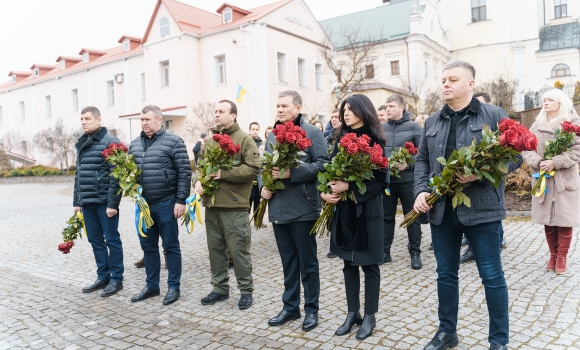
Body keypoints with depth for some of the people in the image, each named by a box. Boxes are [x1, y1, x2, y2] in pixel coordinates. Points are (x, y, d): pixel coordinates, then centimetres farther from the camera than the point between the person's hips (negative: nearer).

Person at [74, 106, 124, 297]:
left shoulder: (110, 142, -9)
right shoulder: (82, 144, 15)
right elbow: (78, 174, 18)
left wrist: (112, 203, -19)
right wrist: (76, 201, 14)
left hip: (104, 201, -7)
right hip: (87, 202, 8)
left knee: (112, 240, 2)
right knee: (95, 240, 13)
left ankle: (116, 278, 13)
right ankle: (103, 276, 25)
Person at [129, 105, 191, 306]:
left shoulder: (173, 142, -7)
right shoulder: (135, 144, 10)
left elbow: (184, 173, -10)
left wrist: (181, 201, -14)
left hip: (165, 203, -6)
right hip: (143, 204, 6)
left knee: (170, 246, 5)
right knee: (148, 247, 14)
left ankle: (173, 287, 17)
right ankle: (152, 286, 28)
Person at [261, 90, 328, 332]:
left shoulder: (311, 132, -5)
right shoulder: (273, 136, 14)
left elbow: (322, 164, -13)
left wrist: (292, 173, -21)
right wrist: (263, 185, 0)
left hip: (302, 209, -6)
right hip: (278, 209, 6)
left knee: (307, 262, 6)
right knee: (288, 261, 16)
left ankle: (311, 309, 21)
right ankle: (290, 307, 29)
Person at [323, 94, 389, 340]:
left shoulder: (373, 140, -7)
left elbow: (380, 177, -13)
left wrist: (350, 187, -20)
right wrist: (325, 192, -11)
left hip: (367, 208, -5)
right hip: (343, 208, 5)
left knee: (369, 264, 6)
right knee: (349, 264, 12)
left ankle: (370, 316, 20)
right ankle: (353, 313, 26)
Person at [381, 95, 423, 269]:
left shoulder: (414, 127, -3)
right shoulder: (381, 128, 7)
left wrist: (408, 164, -21)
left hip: (407, 178, -3)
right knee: (387, 216, 11)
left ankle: (415, 253, 18)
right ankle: (384, 251, 22)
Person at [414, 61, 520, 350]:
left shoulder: (494, 116, -1)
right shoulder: (432, 122, 12)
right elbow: (422, 160, 13)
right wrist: (421, 190, -2)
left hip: (481, 209, -4)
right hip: (441, 209, 4)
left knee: (492, 276, 6)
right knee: (445, 274, 14)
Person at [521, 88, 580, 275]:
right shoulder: (536, 125, 10)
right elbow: (526, 149, 2)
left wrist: (555, 162, -20)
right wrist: (538, 163, -15)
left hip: (565, 179, -3)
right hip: (542, 178, 3)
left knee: (564, 219, 1)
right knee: (547, 218, 8)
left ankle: (562, 257, 13)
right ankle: (553, 255, 21)